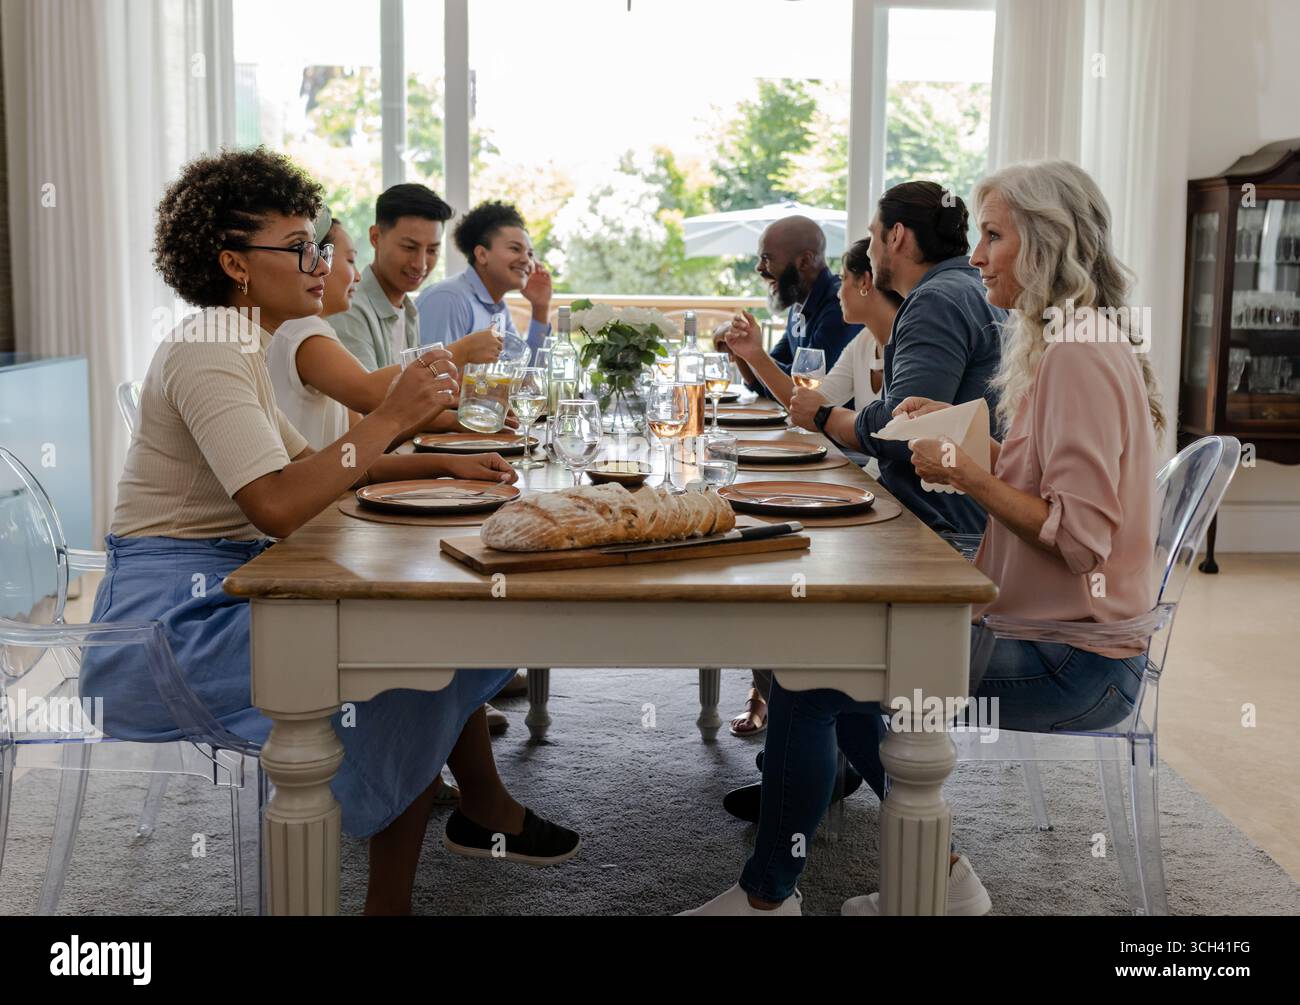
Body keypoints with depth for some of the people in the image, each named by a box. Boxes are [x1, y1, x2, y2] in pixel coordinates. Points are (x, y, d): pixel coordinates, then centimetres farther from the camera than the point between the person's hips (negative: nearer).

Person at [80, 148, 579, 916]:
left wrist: (441, 465, 10)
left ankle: (486, 809, 22)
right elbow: (278, 505, -31)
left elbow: (309, 464, 20)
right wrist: (392, 417, -25)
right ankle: (391, 899, -2)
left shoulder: (240, 347, 13)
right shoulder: (207, 353, -19)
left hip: (222, 588, 10)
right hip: (175, 613, -10)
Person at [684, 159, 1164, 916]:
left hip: (1070, 661, -10)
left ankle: (768, 897, 4)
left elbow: (1079, 534, -24)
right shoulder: (1067, 342, 14)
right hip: (1054, 629, 10)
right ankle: (942, 877, 19)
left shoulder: (1081, 355, -19)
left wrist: (968, 474, -18)